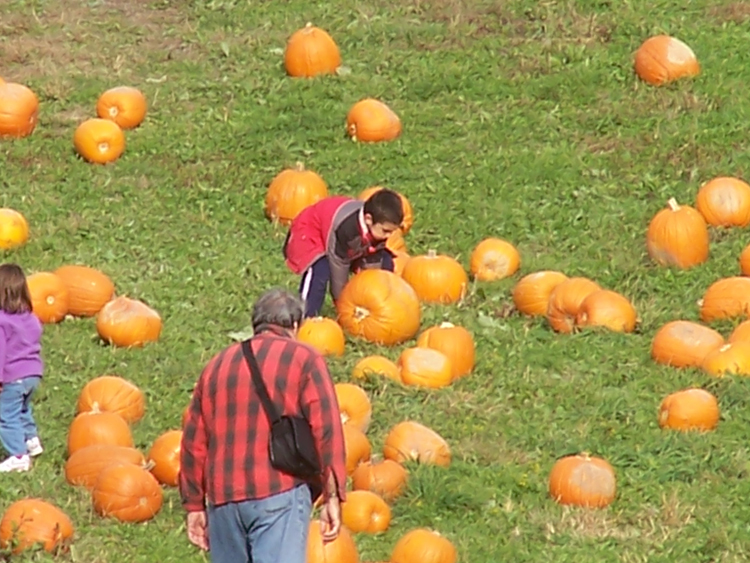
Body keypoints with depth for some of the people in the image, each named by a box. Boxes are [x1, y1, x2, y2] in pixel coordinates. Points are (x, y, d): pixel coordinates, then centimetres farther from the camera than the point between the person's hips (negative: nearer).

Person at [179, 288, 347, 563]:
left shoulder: (218, 364, 19)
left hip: (222, 499, 5)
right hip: (278, 493, -5)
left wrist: (194, 505, 22)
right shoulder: (302, 359, 4)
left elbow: (193, 441, 18)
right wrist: (332, 497, -5)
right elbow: (326, 430, -5)